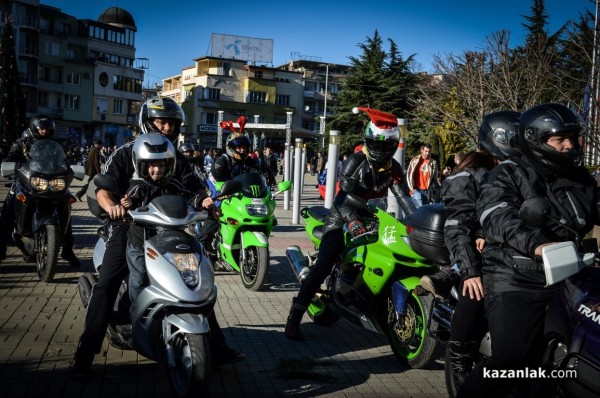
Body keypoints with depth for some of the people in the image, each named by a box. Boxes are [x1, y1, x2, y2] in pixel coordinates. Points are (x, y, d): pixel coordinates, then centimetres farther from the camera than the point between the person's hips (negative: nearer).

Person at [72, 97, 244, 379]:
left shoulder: (178, 159, 11)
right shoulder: (125, 154, -2)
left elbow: (196, 188, 3)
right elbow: (102, 187, -13)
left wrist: (205, 200, -21)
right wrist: (110, 205, -36)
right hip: (128, 227, -3)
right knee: (106, 286, -16)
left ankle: (215, 348, 11)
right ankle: (85, 353, -6)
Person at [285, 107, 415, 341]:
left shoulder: (393, 168, 1)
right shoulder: (356, 161, -16)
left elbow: (405, 198, -6)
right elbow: (344, 195, -28)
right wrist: (353, 221, -44)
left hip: (371, 219, 6)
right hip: (342, 219, -6)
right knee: (323, 266, -18)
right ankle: (294, 317, -16)